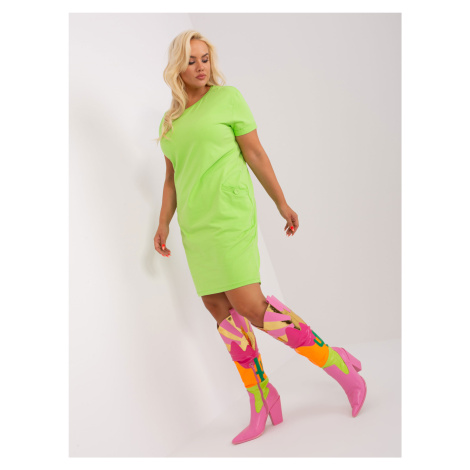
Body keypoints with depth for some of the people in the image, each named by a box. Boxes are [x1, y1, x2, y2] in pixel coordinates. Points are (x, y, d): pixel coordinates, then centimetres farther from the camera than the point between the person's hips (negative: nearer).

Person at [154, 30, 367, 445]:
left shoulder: (228, 96, 1)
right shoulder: (170, 120, 18)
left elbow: (255, 152, -1)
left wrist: (282, 202, -3)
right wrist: (164, 224, 11)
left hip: (229, 216, -7)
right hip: (197, 226, 7)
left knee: (250, 307, -16)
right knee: (221, 310, 4)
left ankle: (336, 363, -3)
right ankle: (262, 403, 13)